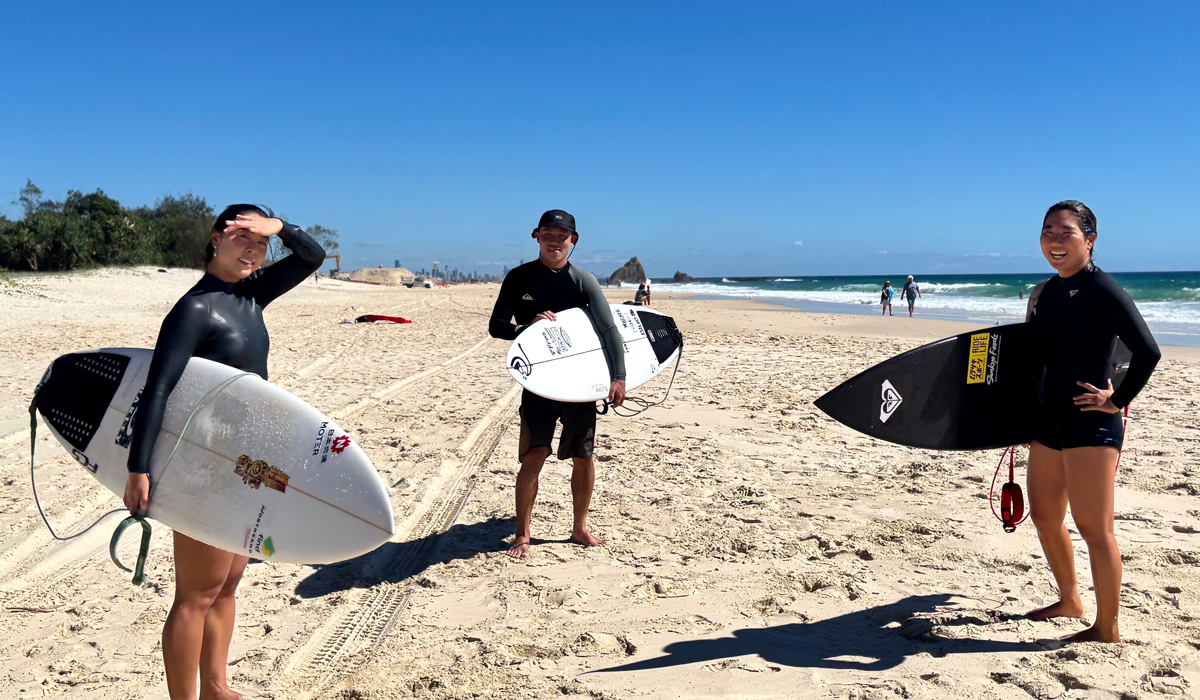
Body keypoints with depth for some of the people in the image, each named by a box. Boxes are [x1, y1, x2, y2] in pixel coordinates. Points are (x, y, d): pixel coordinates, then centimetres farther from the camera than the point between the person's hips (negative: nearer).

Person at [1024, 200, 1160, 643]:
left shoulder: (1103, 292, -13)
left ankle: (1107, 629, 10)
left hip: (1091, 424, -8)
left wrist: (1117, 401, -14)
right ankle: (1069, 601, 36)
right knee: (1044, 515, 16)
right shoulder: (1042, 294, 11)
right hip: (1049, 421, 8)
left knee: (1094, 528, -3)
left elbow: (1147, 352, -20)